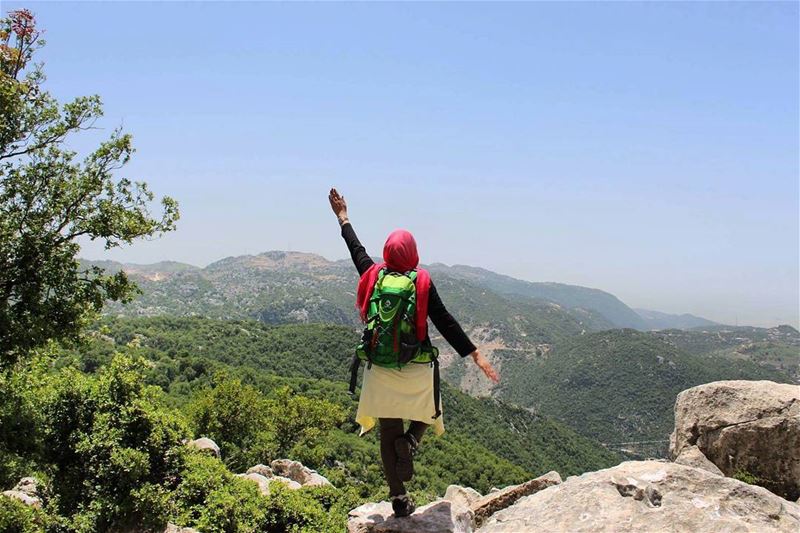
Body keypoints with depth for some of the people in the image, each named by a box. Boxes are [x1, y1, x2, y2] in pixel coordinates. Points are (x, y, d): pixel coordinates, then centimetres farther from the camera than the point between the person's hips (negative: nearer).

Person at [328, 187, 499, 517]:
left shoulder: (373, 276, -2)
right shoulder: (422, 283, -9)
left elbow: (356, 251, 16)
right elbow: (446, 323, -12)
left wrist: (343, 218, 31)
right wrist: (476, 355, -10)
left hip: (380, 371, 2)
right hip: (417, 372, -2)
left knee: (388, 433, 11)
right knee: (424, 416, 23)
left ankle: (398, 499, 12)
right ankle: (409, 443, -9)